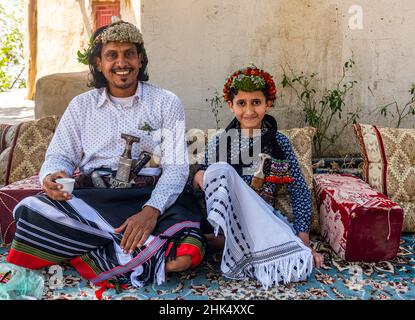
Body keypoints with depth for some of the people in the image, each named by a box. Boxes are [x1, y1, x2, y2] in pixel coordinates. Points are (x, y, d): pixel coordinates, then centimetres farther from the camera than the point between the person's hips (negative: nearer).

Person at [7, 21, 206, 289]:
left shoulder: (167, 103, 5)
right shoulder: (81, 105, 15)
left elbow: (176, 166, -3)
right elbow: (60, 156, 13)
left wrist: (152, 210, -22)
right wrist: (51, 177, -14)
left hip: (152, 199, -2)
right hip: (91, 199, 3)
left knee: (185, 256, -31)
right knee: (32, 210, -28)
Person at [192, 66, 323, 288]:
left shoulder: (279, 143, 4)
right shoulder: (217, 143, 5)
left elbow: (299, 191, 2)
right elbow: (200, 183, 11)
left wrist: (303, 238, -9)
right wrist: (199, 178, -14)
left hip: (262, 216, 1)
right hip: (225, 216, -1)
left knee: (298, 263, -31)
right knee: (221, 169, -29)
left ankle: (220, 242, -16)